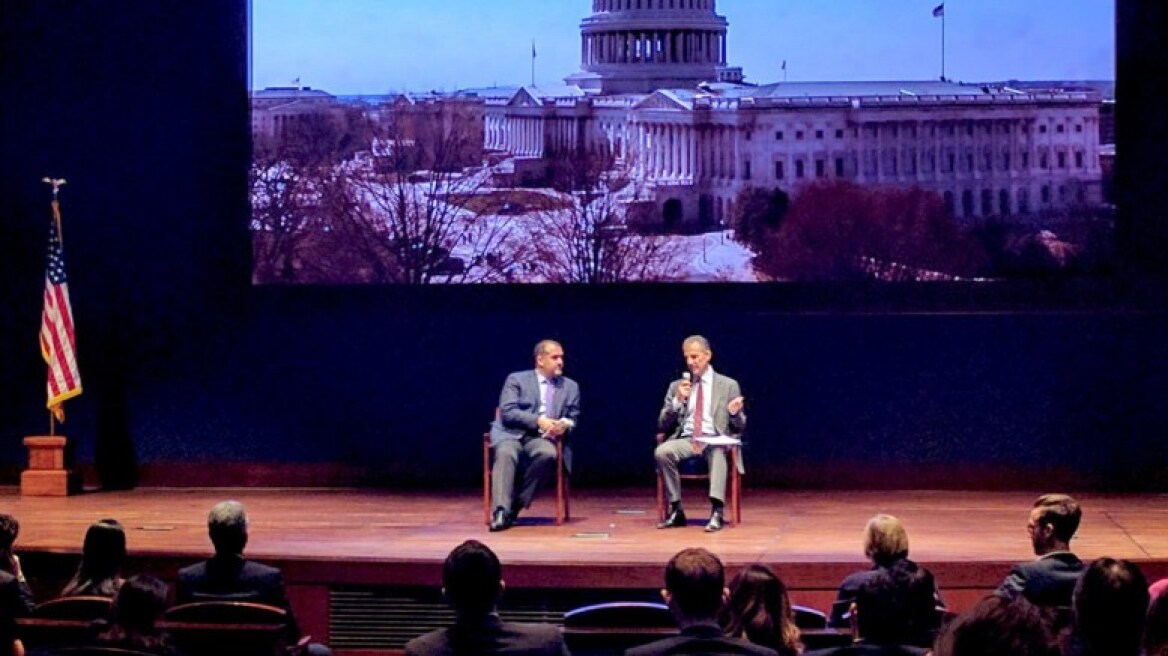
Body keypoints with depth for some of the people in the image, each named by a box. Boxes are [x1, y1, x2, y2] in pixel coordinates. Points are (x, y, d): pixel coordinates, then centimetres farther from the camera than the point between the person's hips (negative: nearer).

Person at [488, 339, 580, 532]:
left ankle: (515, 506, -27)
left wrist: (565, 425, -7)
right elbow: (507, 412, -3)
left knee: (548, 454, -35)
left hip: (542, 438, 2)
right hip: (511, 434, -2)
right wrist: (538, 420, -16)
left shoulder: (571, 387, 21)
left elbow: (573, 419, 19)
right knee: (506, 453, -37)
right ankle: (501, 511, -47)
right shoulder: (516, 380, 10)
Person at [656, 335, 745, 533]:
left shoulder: (728, 385, 12)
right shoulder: (676, 386, 17)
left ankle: (717, 511, -46)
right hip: (685, 440, 2)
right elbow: (663, 425, 12)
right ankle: (676, 511, -24)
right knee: (662, 452, -31)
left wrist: (734, 413, -12)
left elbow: (739, 427, 12)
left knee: (718, 452, -39)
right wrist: (677, 400, -4)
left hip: (715, 440, -2)